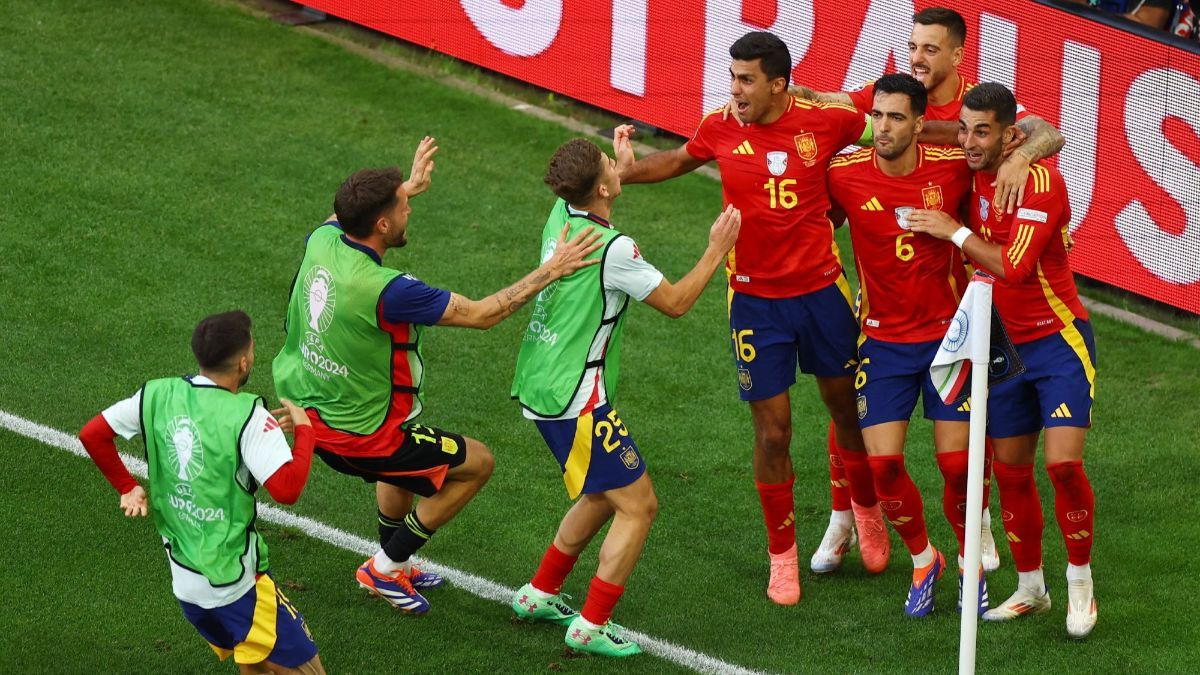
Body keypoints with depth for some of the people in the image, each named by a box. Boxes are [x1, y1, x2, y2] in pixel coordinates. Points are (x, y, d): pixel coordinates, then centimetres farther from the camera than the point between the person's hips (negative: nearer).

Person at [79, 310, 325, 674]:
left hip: (182, 577, 8)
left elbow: (92, 435, 7)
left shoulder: (158, 395, -1)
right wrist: (304, 429, -11)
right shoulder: (247, 415, -20)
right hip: (235, 584, -8)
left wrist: (127, 486, 17)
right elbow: (286, 488, -26)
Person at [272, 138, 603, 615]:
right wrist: (551, 271, -16)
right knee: (477, 463, 12)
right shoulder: (386, 291, -34)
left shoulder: (322, 241, -12)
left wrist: (408, 186, 29)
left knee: (406, 451, 36)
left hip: (304, 410, 8)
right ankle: (385, 567, 20)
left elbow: (347, 216, 18)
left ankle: (395, 567, 50)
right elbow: (482, 314, -23)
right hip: (359, 437, -8)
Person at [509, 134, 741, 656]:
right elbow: (675, 302, -10)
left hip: (540, 388, 9)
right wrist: (717, 250, 0)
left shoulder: (561, 217, 2)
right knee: (638, 507, -1)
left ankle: (540, 594, 33)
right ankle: (591, 627, 1)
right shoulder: (613, 250, -23)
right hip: (575, 401, -9)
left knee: (604, 495, 24)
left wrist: (620, 166, 39)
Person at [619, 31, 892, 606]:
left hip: (821, 289, 0)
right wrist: (615, 174, 7)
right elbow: (678, 160, 18)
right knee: (772, 430, 1)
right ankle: (782, 556, 17)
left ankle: (865, 509, 43)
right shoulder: (720, 130, -4)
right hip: (755, 300, 0)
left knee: (847, 409, 15)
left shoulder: (824, 122, -9)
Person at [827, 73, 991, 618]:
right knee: (883, 464, -5)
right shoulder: (844, 174, -13)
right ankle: (923, 559, 22)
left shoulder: (954, 168, -13)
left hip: (949, 333, -1)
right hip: (883, 342, 1)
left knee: (957, 464, -2)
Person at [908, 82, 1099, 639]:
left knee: (1063, 463, -16)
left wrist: (955, 232, -18)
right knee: (1010, 470, 8)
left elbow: (1013, 268, -27)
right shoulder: (973, 179, 2)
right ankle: (1030, 588, 22)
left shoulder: (1040, 182, -19)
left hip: (1059, 341, -7)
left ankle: (1080, 583, 1)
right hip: (1006, 344, 7)